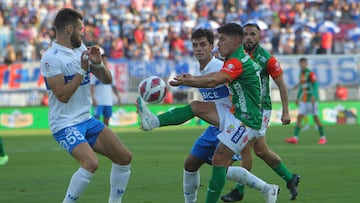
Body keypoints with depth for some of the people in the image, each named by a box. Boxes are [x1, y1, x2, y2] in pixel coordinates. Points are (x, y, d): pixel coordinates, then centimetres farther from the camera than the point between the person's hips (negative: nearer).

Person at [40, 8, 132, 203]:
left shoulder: (82, 50, 7)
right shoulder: (51, 58, -16)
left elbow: (107, 79, 10)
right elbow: (62, 96, -22)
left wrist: (98, 64, -9)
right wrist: (82, 70, -21)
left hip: (87, 120, 8)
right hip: (65, 125, -8)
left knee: (124, 157, 4)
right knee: (91, 163, -28)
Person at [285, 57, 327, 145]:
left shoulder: (311, 74, -9)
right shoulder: (301, 74, 14)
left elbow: (315, 86, -16)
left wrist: (313, 96, -27)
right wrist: (298, 98, 23)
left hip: (311, 99, -7)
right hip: (303, 100, 7)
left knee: (315, 118, -3)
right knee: (299, 117, -3)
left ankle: (323, 137, 7)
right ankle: (295, 137, -9)